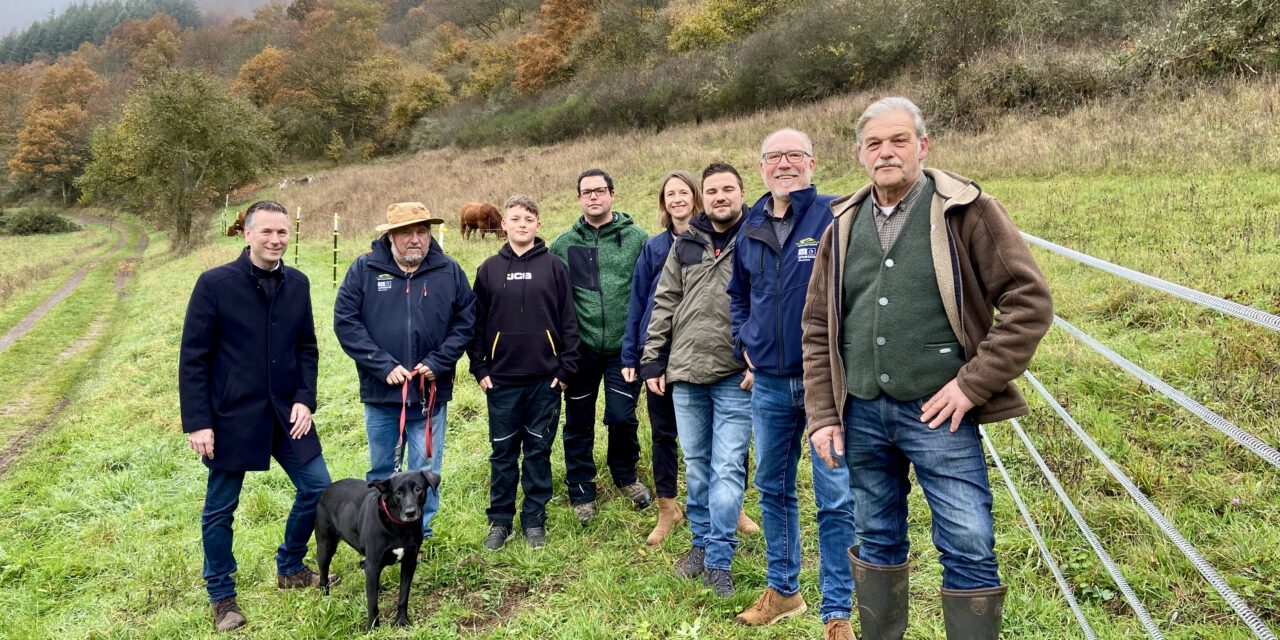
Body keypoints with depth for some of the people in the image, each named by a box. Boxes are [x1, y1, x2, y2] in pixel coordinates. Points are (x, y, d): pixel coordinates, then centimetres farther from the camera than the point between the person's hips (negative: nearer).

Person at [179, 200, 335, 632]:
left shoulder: (297, 283, 2)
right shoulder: (214, 283, -11)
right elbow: (193, 359, -9)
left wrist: (305, 400, -3)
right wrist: (197, 422, -12)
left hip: (286, 412, 4)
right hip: (231, 417, -4)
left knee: (317, 489, 8)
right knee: (220, 509, 9)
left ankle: (290, 569, 31)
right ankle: (221, 596, 29)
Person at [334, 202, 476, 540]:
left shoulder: (449, 271, -1)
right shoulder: (365, 268, -4)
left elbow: (466, 321, 0)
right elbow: (345, 322, -7)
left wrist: (437, 363, -10)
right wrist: (384, 365, -13)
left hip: (431, 392, 0)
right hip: (380, 392, 0)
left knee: (425, 471, 9)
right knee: (381, 471, 16)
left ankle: (419, 536, 25)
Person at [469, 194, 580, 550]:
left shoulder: (553, 267, 1)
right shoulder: (489, 269, 5)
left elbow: (568, 321, 1)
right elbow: (476, 323, 7)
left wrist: (566, 368, -3)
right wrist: (479, 369, 2)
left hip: (546, 378, -1)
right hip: (501, 379, 1)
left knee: (539, 451, 8)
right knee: (502, 453, 9)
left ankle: (535, 520, 21)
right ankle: (500, 520, 22)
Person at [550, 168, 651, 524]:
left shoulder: (636, 238, -1)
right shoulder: (563, 245, 4)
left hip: (623, 345, -1)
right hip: (581, 347, 2)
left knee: (622, 417, 0)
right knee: (578, 422, 9)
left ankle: (625, 475, 29)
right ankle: (581, 492, 27)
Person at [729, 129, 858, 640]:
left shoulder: (835, 217, -8)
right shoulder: (750, 231, 9)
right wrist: (743, 343, 13)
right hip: (769, 384, 6)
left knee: (835, 498, 0)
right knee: (772, 488, 15)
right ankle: (782, 589, 33)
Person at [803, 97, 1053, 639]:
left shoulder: (966, 211, -3)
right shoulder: (843, 226, 9)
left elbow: (1029, 301, -7)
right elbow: (818, 328, 11)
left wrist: (973, 384, -12)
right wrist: (822, 414, 5)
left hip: (938, 412, -4)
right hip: (861, 414, 4)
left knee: (969, 551, -1)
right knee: (878, 543, 17)